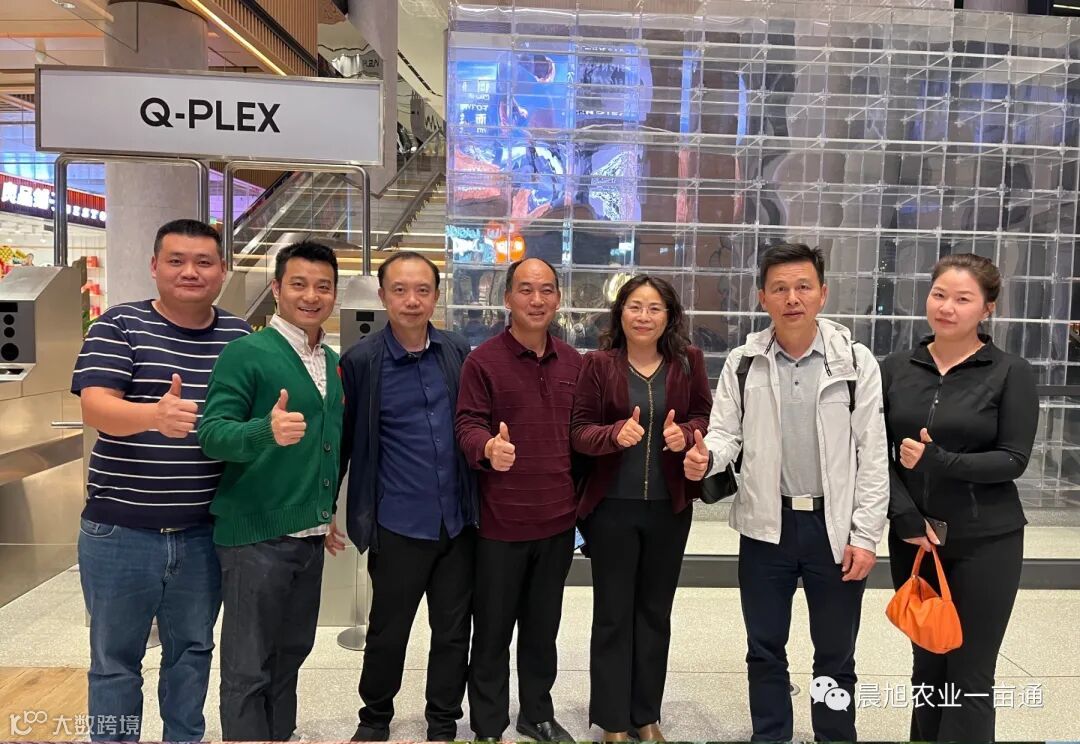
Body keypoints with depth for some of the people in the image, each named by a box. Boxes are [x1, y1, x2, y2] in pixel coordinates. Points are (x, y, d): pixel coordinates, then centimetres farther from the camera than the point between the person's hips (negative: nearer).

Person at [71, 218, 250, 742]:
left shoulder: (240, 336, 4)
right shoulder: (119, 325, -5)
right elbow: (94, 408, -18)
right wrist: (155, 414, -38)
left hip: (203, 532, 3)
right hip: (120, 529, -2)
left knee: (193, 650, 18)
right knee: (115, 658, 13)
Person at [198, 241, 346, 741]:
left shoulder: (333, 362, 10)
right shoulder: (246, 353, -11)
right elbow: (211, 433, -19)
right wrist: (267, 431, -37)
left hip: (310, 535, 7)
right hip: (256, 535, -7)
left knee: (291, 654, 21)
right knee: (248, 669, 4)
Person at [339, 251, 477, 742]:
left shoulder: (459, 352, 2)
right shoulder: (361, 360, -7)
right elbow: (342, 440, -1)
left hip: (459, 518, 3)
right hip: (399, 524, -3)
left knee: (454, 631, 13)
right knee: (388, 630, 13)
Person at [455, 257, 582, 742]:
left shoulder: (573, 362, 7)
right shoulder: (483, 360, -8)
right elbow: (468, 425, -13)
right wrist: (488, 448, -34)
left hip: (558, 518, 5)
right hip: (501, 520, -4)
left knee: (543, 627, 20)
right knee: (493, 630, 10)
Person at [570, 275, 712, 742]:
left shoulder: (688, 362, 1)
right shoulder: (598, 364, -5)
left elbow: (706, 417, 6)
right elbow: (579, 430, -6)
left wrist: (686, 434, -16)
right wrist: (616, 433, -26)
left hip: (670, 505, 3)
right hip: (612, 505, -2)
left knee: (656, 611, 15)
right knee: (613, 613, 8)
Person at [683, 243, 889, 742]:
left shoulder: (856, 362, -4)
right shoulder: (743, 364, 0)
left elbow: (873, 455, -4)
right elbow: (725, 432, 0)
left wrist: (865, 535, -8)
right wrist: (706, 457, -24)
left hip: (835, 526, -1)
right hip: (766, 526, 2)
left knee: (835, 653, 14)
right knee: (765, 649, 14)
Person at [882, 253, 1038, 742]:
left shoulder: (1011, 373, -4)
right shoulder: (896, 368, 3)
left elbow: (1013, 460, -9)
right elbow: (878, 452, 0)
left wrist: (937, 461, -22)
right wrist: (905, 515, -12)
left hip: (986, 542, -2)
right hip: (913, 538, 3)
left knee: (969, 676, 5)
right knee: (927, 665, 15)